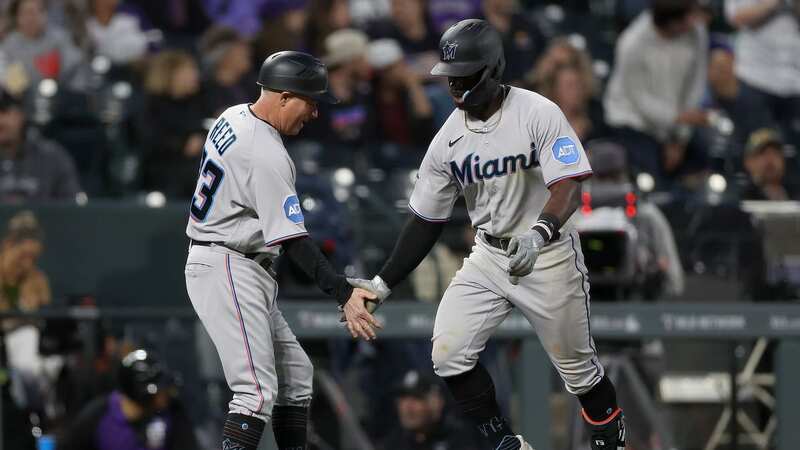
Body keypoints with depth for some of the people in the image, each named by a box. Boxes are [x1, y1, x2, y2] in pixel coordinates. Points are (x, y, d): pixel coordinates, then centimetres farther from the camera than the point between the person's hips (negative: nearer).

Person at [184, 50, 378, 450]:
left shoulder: (232, 117, 8)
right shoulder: (268, 157, -22)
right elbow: (293, 242, -25)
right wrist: (343, 294, -28)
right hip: (227, 270, -11)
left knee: (295, 373, 13)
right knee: (258, 389, -17)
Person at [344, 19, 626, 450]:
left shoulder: (538, 114, -17)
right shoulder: (448, 139, -2)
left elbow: (568, 188, -26)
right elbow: (425, 220, 5)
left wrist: (538, 235, -45)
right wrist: (382, 285, 0)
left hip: (549, 256, -5)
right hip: (488, 257, 5)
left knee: (576, 365, 4)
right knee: (448, 354, -10)